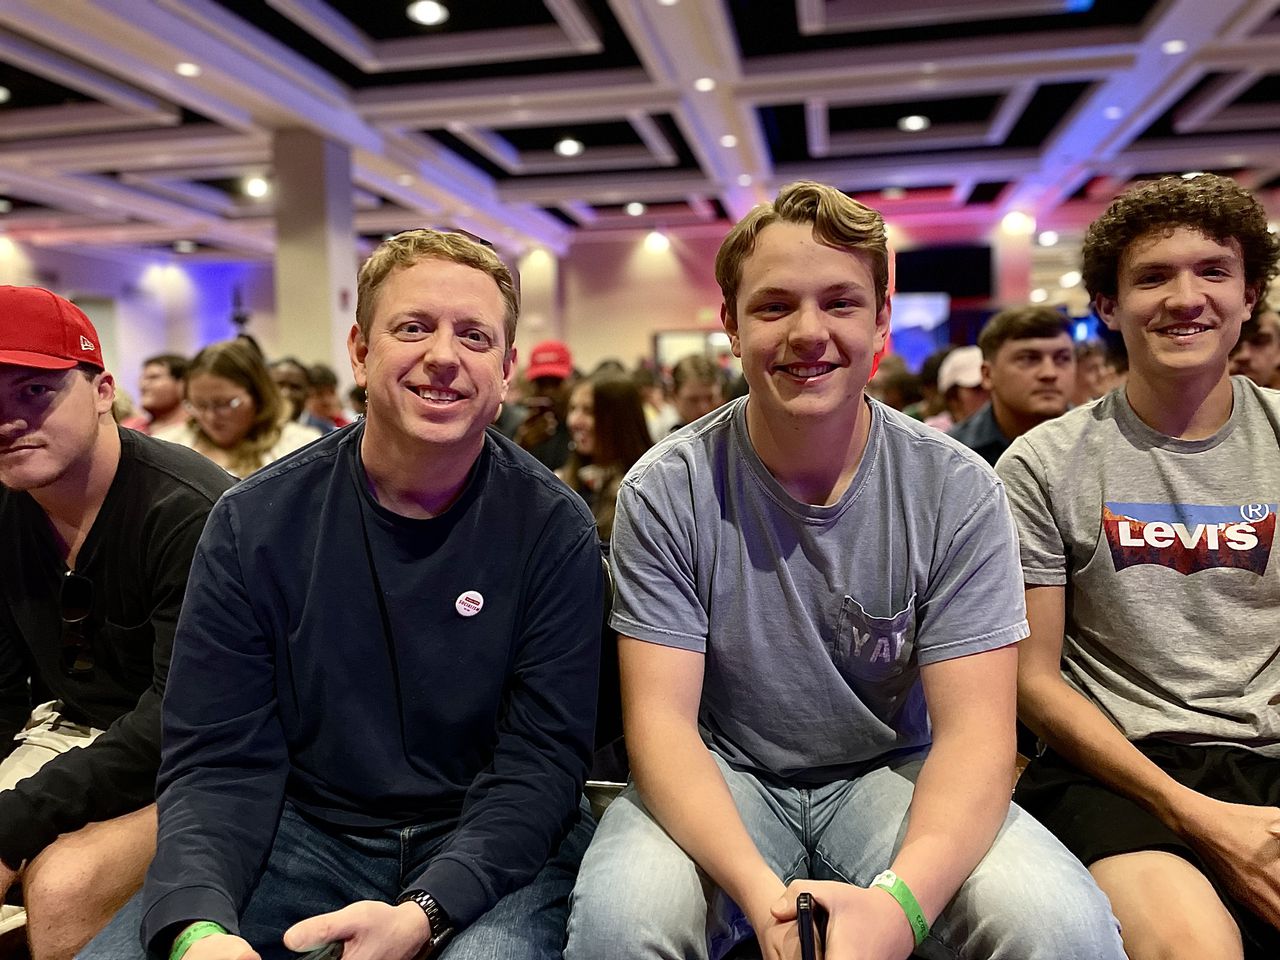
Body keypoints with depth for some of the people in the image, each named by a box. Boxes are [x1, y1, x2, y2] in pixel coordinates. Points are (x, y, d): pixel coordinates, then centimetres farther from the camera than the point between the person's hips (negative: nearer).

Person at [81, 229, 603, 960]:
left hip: (489, 846, -2)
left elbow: (540, 760, -11)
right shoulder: (255, 523, -4)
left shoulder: (554, 532, -9)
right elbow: (219, 758, -6)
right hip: (305, 829, 3)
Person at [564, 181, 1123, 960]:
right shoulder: (666, 492, -11)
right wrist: (759, 892, -30)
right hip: (722, 778, 0)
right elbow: (661, 720, -13)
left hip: (892, 772, 1)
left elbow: (974, 733, -12)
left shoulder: (958, 492, -9)